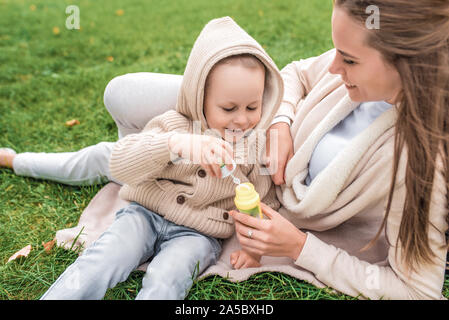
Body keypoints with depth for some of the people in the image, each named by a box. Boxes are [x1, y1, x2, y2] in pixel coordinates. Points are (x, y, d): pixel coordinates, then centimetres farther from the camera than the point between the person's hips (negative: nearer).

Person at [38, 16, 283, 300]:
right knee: (101, 261, -25)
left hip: (197, 234, 0)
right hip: (147, 215, 1)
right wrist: (175, 143, -34)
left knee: (165, 280, -29)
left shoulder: (259, 147, 1)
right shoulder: (175, 125, -6)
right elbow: (120, 165, -18)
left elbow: (266, 203, 11)